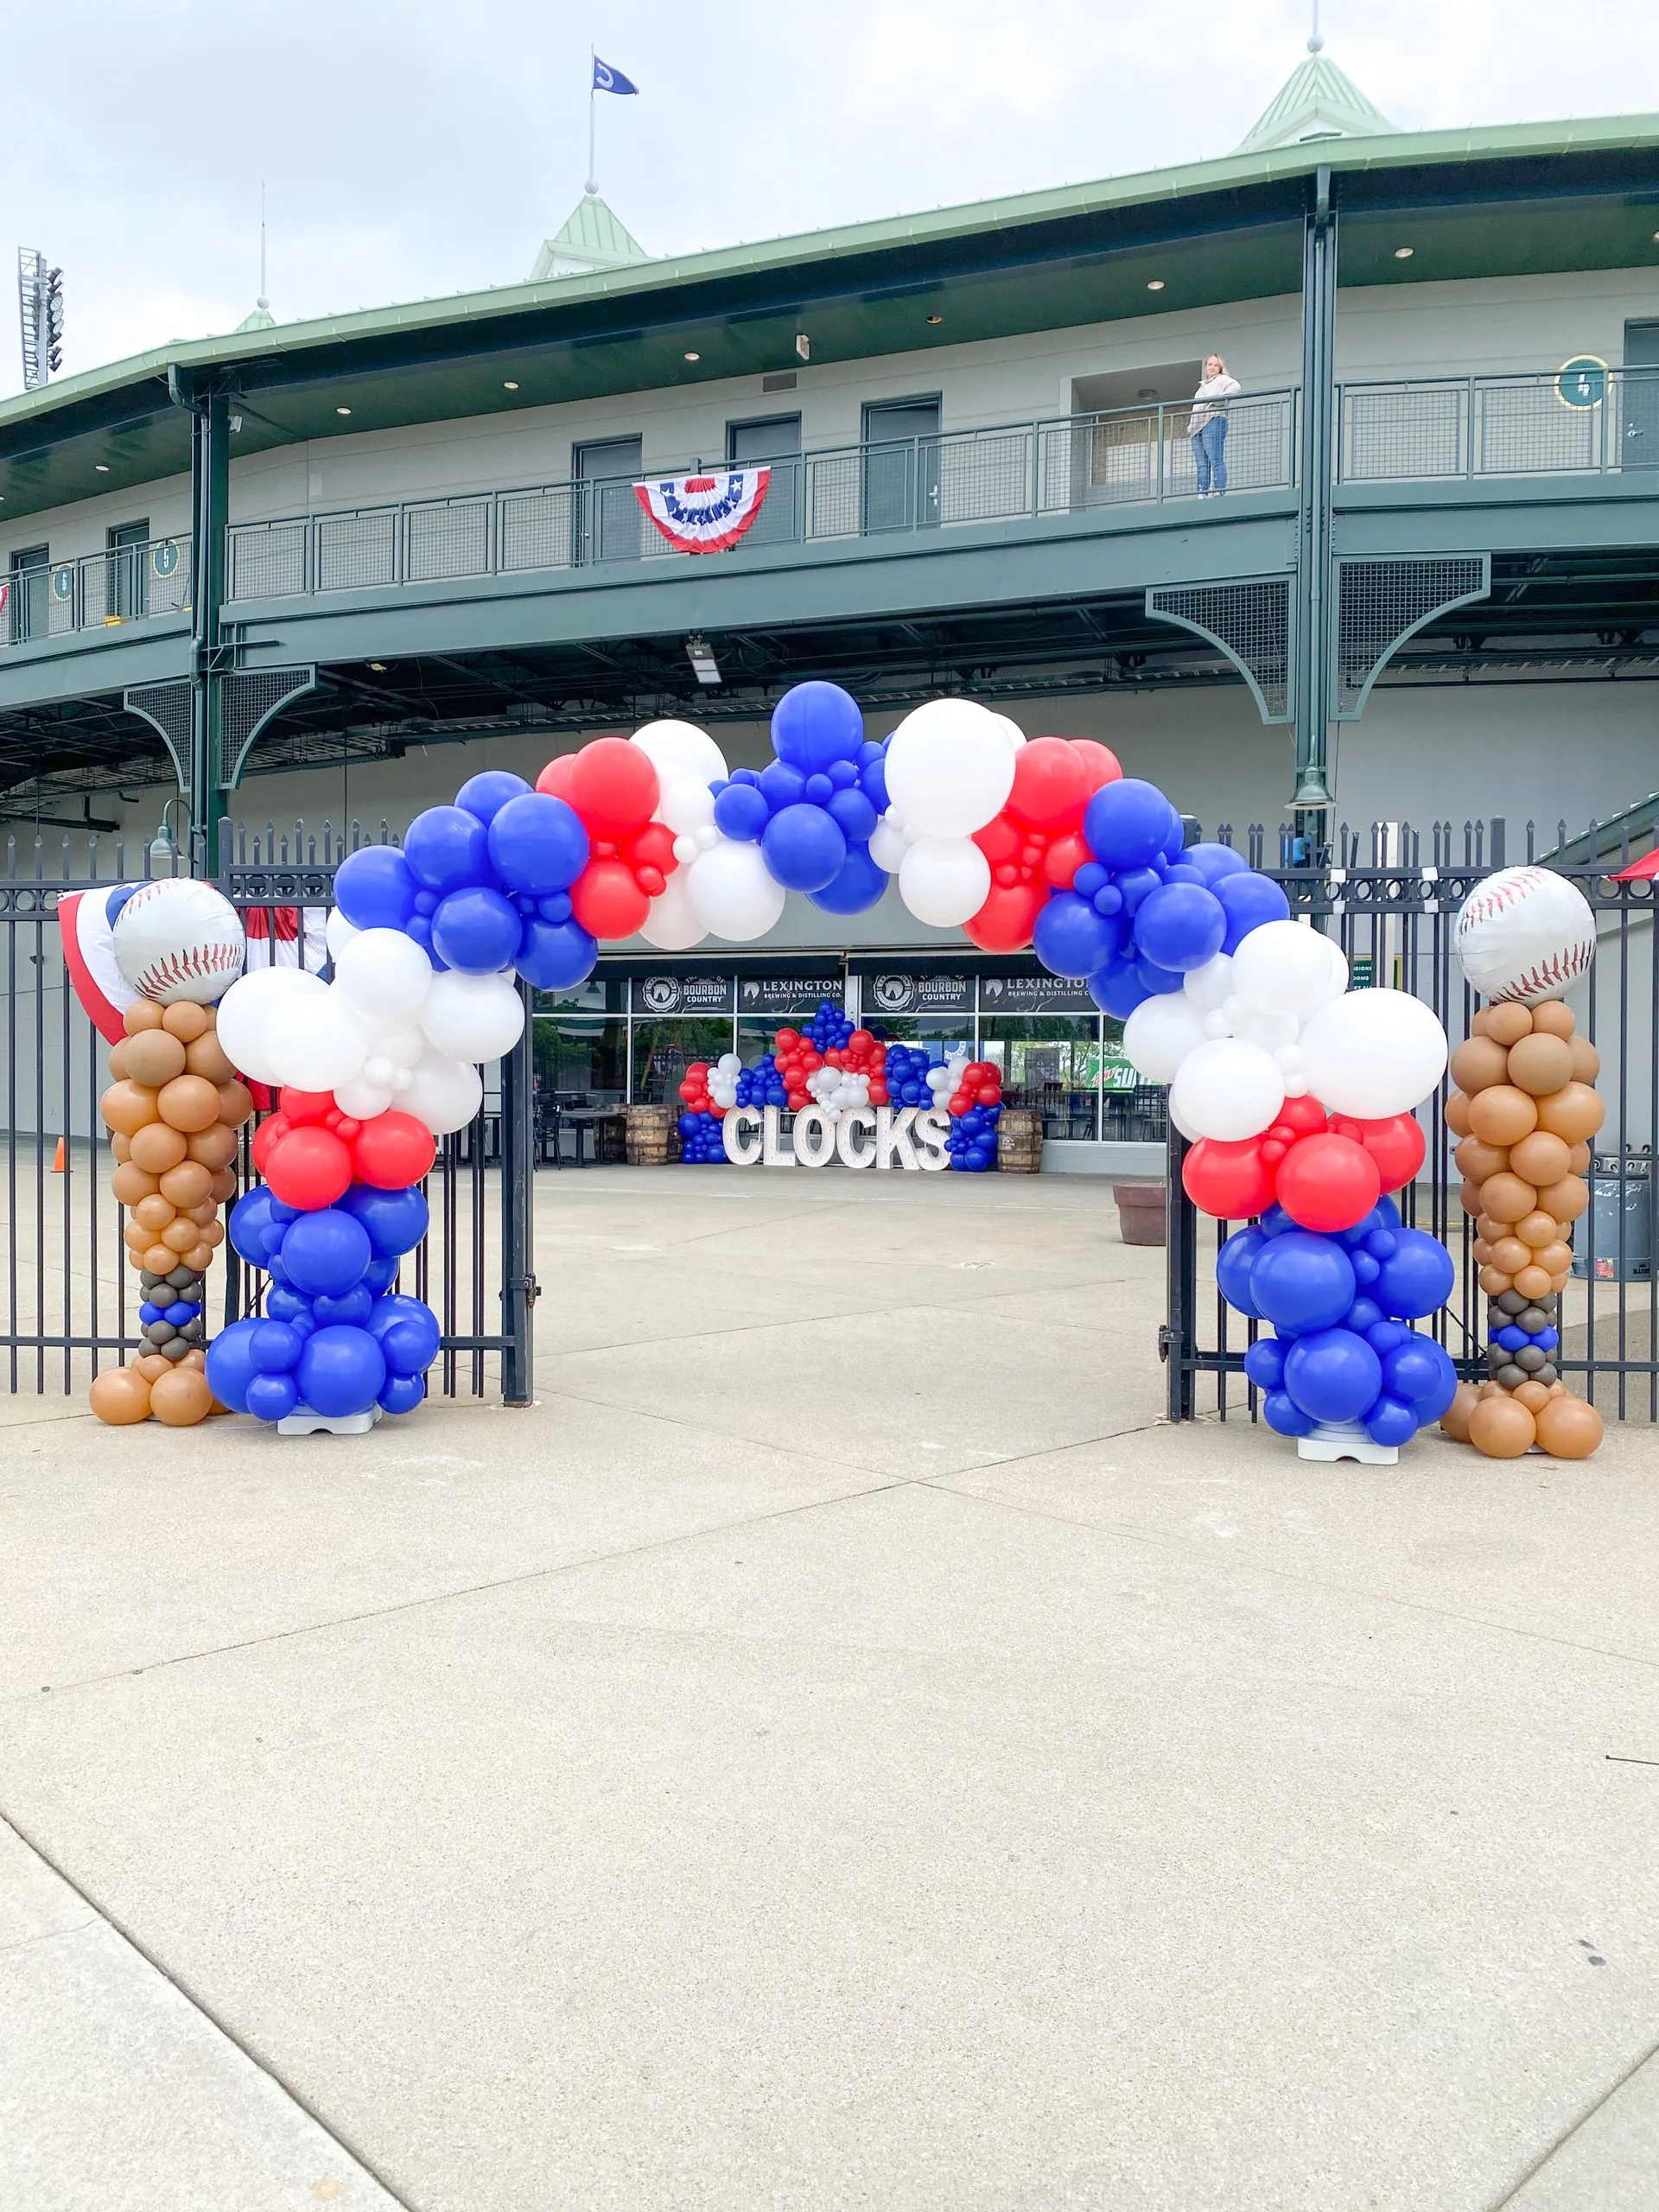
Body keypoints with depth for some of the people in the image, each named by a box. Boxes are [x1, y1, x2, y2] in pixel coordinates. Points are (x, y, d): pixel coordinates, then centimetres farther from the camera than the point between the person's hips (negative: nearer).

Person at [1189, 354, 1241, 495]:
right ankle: (1202, 495, -8)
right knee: (1201, 465, -2)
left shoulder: (1222, 379, 10)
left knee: (1216, 460, -16)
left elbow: (1235, 386, -9)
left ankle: (1218, 493, -25)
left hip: (1213, 421, -8)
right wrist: (1190, 425, 20)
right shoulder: (1202, 385, 33)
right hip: (1197, 426, 8)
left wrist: (1218, 399, -15)